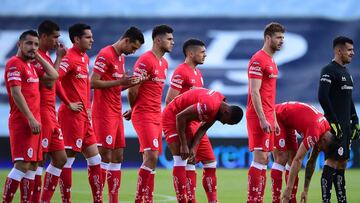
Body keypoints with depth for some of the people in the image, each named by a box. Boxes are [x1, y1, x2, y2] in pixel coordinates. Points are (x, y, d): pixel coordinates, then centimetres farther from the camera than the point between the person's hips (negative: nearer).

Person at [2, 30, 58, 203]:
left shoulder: (31, 66, 17)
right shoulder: (15, 63, -10)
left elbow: (53, 76, 19)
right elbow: (16, 93, -18)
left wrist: (38, 57, 14)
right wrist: (31, 119, -22)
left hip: (33, 122, 9)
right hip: (22, 122, -9)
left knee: (32, 166, 9)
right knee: (22, 165, -15)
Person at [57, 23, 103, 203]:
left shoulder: (85, 58, 14)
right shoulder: (70, 58, -14)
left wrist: (87, 107, 15)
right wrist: (68, 103, -20)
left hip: (83, 115, 10)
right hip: (72, 114, -10)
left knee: (94, 159, 11)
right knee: (68, 159, -5)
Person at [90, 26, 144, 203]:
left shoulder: (121, 57, 17)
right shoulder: (105, 55, -12)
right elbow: (93, 83, -18)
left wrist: (129, 84, 4)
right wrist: (120, 81, -18)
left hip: (116, 114, 9)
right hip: (104, 114, -9)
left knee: (118, 156, 8)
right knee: (105, 156, -9)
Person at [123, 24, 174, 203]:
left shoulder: (164, 63, 16)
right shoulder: (145, 61, -13)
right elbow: (133, 90, -12)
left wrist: (133, 110, 12)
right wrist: (134, 109, 4)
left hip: (156, 117, 9)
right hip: (144, 116, -9)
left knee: (150, 159, 8)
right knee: (151, 156, -15)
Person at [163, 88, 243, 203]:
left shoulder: (220, 106, -3)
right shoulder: (209, 105, -33)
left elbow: (203, 128, 4)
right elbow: (180, 117, -29)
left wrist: (194, 147, -10)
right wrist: (184, 145, -23)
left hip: (186, 119, 9)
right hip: (172, 117, -9)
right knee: (180, 161, -14)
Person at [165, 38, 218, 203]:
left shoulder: (198, 73, 16)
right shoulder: (181, 72, -12)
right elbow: (170, 101, -16)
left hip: (197, 125, 9)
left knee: (210, 161, 8)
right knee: (189, 163, -7)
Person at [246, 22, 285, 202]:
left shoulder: (271, 62, 18)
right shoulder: (258, 60, -12)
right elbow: (254, 92, -18)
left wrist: (274, 119, 19)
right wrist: (263, 119, -21)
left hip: (267, 118, 10)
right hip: (259, 116, -10)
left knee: (264, 158, 9)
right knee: (260, 158, -11)